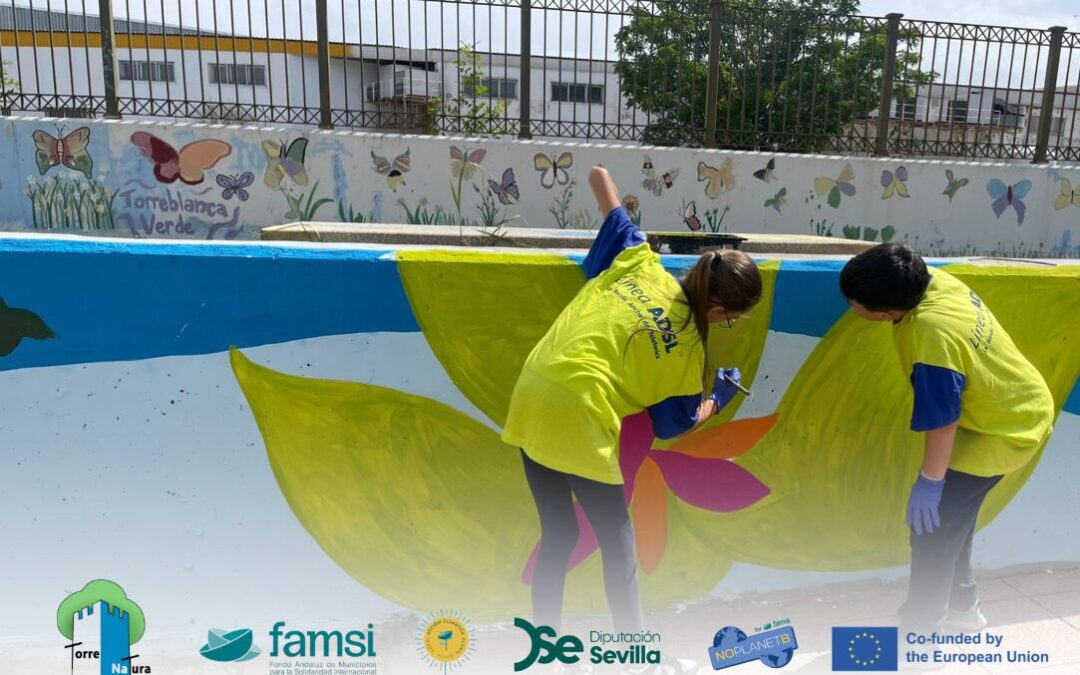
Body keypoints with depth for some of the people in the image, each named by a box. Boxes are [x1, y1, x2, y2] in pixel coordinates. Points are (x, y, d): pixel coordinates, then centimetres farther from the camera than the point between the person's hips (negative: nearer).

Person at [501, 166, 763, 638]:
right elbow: (672, 426, 8)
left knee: (558, 534, 19)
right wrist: (719, 396, 23)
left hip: (531, 397, 7)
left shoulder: (640, 262, 7)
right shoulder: (687, 345, -4)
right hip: (578, 415, -7)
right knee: (617, 538, 13)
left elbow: (598, 176, 15)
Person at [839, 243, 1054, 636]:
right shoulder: (933, 281, -15)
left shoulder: (933, 337, -38)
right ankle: (960, 606, 38)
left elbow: (943, 420, -30)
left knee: (933, 524, -3)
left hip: (1004, 430, -9)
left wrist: (930, 480, -19)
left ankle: (921, 627, 13)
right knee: (951, 514, 19)